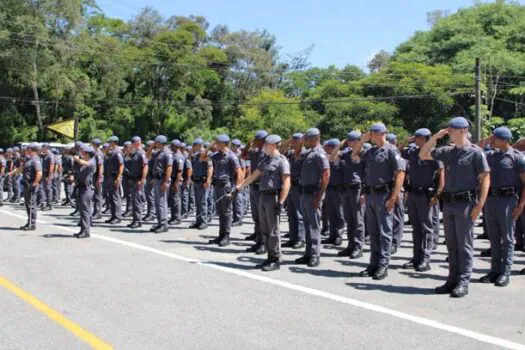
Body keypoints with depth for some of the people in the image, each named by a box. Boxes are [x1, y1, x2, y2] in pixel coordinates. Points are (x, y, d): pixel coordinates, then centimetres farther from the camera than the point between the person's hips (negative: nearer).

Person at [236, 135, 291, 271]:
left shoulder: (282, 161, -8)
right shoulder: (265, 160, 17)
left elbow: (286, 183, -14)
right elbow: (253, 176, 24)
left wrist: (280, 202, -20)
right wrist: (239, 187, 21)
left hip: (273, 197, -8)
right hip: (263, 197, 8)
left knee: (273, 230, -4)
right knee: (264, 230, 10)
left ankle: (276, 260, 3)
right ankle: (270, 257, 18)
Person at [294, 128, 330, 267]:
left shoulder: (319, 154, -12)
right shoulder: (309, 153, 16)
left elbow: (326, 175, -19)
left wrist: (319, 196, -22)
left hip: (313, 193, -9)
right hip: (304, 193, 9)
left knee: (314, 225, -5)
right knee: (307, 225, 13)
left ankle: (314, 256, -1)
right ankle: (308, 254, 20)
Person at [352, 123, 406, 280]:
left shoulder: (391, 150, -9)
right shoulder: (371, 151, 13)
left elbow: (400, 174, -14)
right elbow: (354, 156, 27)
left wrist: (393, 197, -20)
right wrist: (362, 141, 12)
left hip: (384, 194, -8)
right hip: (370, 194, 8)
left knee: (385, 231, -2)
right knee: (373, 231, 11)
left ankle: (383, 266, 2)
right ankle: (374, 264, 19)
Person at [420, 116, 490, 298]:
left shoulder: (475, 153, -6)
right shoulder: (447, 151, 11)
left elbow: (485, 180, -8)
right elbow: (423, 155, 18)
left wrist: (479, 205, -15)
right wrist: (435, 137, 5)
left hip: (466, 203, -6)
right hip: (448, 202, 6)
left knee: (464, 244, -2)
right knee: (452, 245, 11)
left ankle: (463, 283, 4)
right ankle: (452, 279, 19)